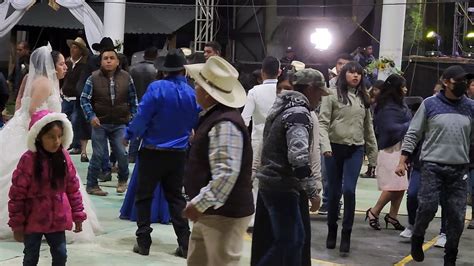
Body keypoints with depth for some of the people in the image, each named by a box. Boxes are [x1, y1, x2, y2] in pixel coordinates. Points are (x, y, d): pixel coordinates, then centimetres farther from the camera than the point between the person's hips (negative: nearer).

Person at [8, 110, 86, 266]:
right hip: (33, 221, -3)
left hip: (57, 220, 3)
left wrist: (78, 215, 6)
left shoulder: (64, 158, -4)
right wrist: (17, 224, -10)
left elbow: (73, 189, 5)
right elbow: (17, 194, -13)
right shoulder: (28, 160, -17)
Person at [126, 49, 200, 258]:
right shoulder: (191, 93, -3)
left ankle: (143, 241, 11)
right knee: (175, 197, 13)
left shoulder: (156, 88, -15)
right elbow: (196, 123, 7)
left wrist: (129, 135, 2)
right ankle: (184, 243, 9)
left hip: (152, 151, -3)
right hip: (178, 154, 3)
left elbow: (142, 117, -15)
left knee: (144, 196, 10)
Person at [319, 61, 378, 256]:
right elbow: (323, 123, -7)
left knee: (349, 190, -11)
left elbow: (368, 127, 17)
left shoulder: (363, 99, 12)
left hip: (355, 150, 2)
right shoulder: (333, 95, -2)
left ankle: (346, 235, -1)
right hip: (335, 148, -2)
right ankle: (332, 231, 24)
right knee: (334, 192, 6)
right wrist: (325, 146, -20)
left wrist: (373, 153, 16)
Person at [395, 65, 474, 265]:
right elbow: (413, 134, 0)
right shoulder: (430, 104, -2)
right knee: (427, 207, -9)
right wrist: (402, 161, -6)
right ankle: (417, 238, 21)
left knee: (457, 216, 3)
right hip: (433, 166, -3)